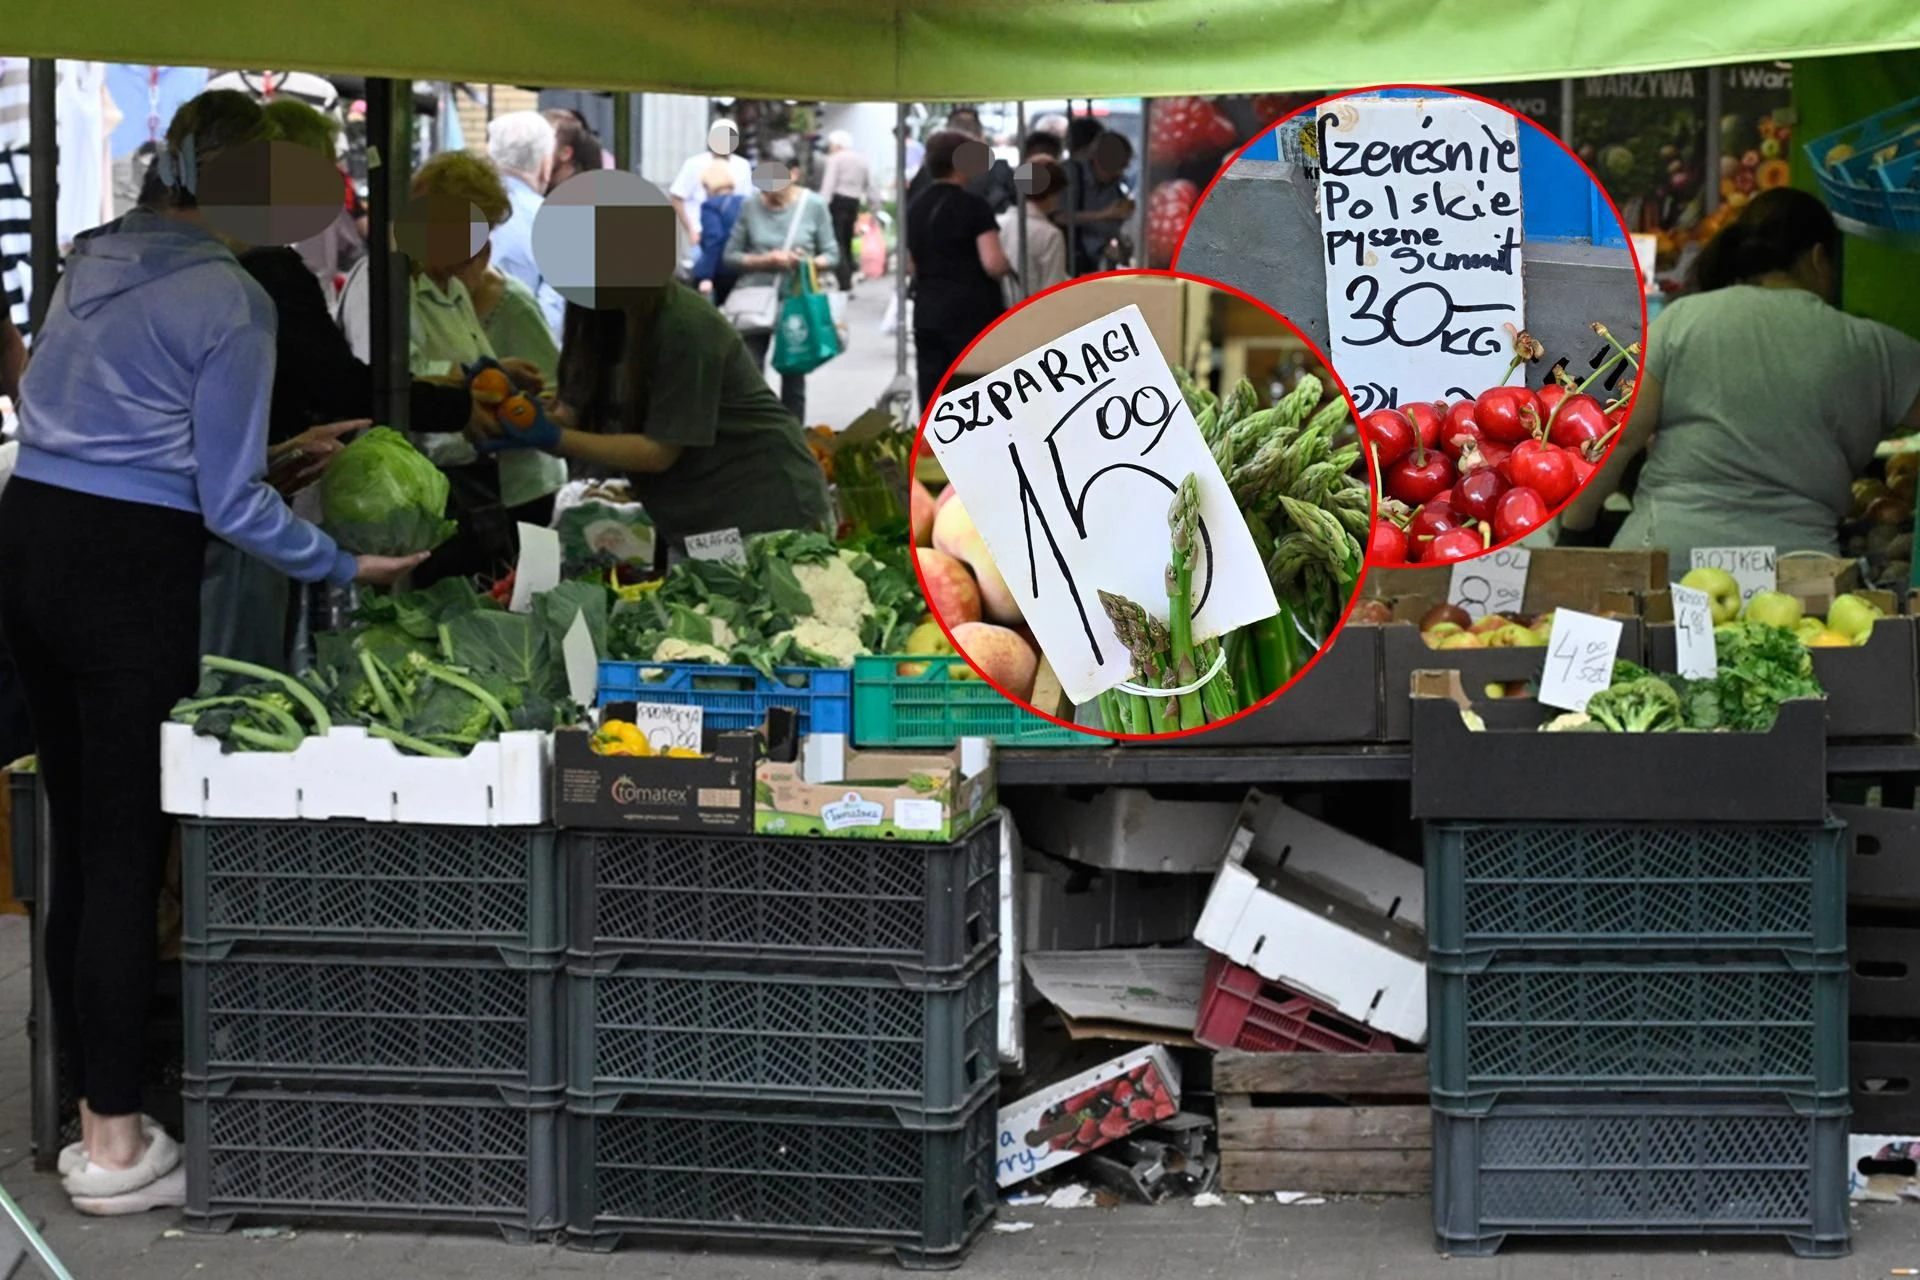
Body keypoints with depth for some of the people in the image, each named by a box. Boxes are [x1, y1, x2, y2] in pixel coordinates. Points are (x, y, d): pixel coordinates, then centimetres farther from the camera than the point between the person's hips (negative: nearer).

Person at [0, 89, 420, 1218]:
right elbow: (231, 504, -10)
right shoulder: (233, 300, -10)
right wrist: (349, 566, 1)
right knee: (127, 858, -2)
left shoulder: (92, 262, 13)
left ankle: (96, 1113, 21)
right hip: (127, 572, -8)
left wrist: (267, 447, 28)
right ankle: (115, 1148, 3)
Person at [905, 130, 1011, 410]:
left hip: (927, 312, 6)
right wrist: (1011, 264, 1)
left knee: (933, 397, 7)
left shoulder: (916, 208, 9)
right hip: (972, 313, -6)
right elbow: (994, 264, -18)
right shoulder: (973, 206, -11)